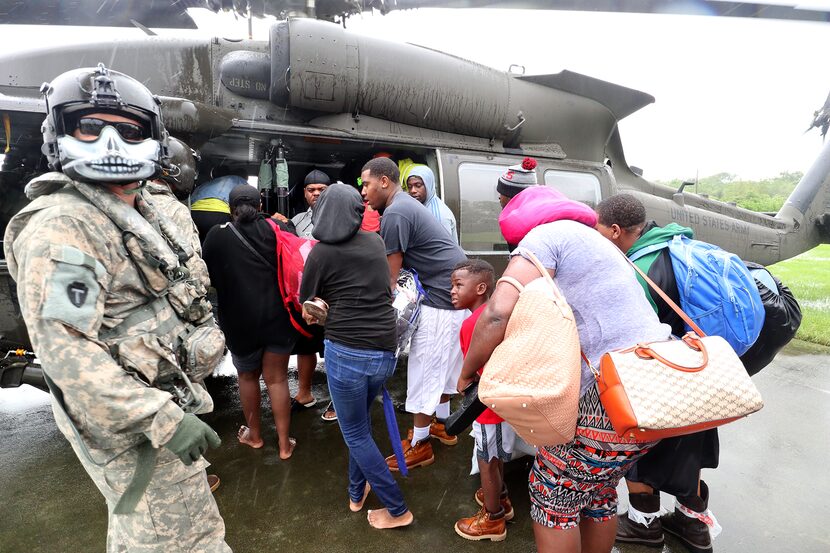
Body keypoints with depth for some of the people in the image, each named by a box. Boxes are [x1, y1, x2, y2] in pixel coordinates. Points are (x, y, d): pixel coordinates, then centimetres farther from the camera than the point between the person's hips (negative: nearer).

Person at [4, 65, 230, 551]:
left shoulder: (144, 211, 11)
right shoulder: (61, 227, -18)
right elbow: (65, 348, -25)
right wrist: (163, 419, -28)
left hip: (166, 399, 9)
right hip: (131, 424, -9)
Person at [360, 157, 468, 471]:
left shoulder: (394, 213, -17)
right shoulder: (404, 204, 14)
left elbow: (392, 275, -13)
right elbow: (398, 266, 12)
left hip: (441, 295, -10)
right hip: (453, 290, 10)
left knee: (424, 369, 1)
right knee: (441, 363, 21)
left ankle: (419, 446, 16)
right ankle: (441, 425, 38)